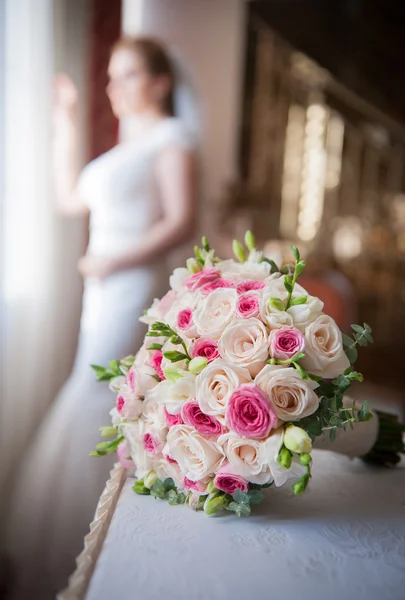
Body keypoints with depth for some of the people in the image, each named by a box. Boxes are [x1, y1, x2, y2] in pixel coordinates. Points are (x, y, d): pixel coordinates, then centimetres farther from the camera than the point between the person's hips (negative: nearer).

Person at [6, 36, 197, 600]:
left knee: (89, 420, -8)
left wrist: (115, 261, -16)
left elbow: (182, 221, -12)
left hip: (133, 290, -8)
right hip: (105, 296, 8)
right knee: (111, 423, 10)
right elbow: (70, 199, 21)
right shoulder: (130, 147, 23)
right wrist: (66, 125, 22)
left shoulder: (172, 137, -1)